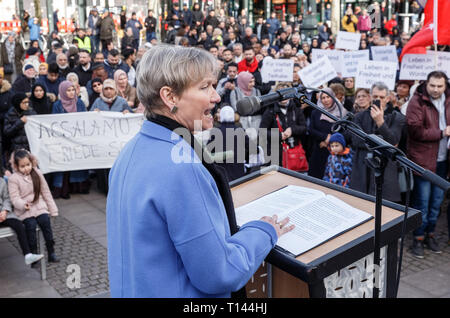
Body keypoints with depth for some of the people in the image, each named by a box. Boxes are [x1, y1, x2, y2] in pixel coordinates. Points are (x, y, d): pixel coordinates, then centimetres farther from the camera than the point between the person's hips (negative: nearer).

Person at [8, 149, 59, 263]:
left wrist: (53, 209, 9)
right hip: (24, 210, -2)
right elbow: (15, 198, -8)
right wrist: (23, 205, -30)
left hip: (39, 207, 2)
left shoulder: (37, 173, 7)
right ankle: (33, 254, -11)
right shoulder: (13, 179, -2)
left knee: (46, 222, -21)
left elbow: (46, 192, 11)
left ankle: (51, 253, -12)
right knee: (31, 225, -26)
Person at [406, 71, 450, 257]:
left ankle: (430, 234, 28)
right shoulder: (417, 102, -10)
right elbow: (415, 130, -18)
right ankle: (418, 239, 12)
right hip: (422, 160, -6)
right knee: (422, 202, -1)